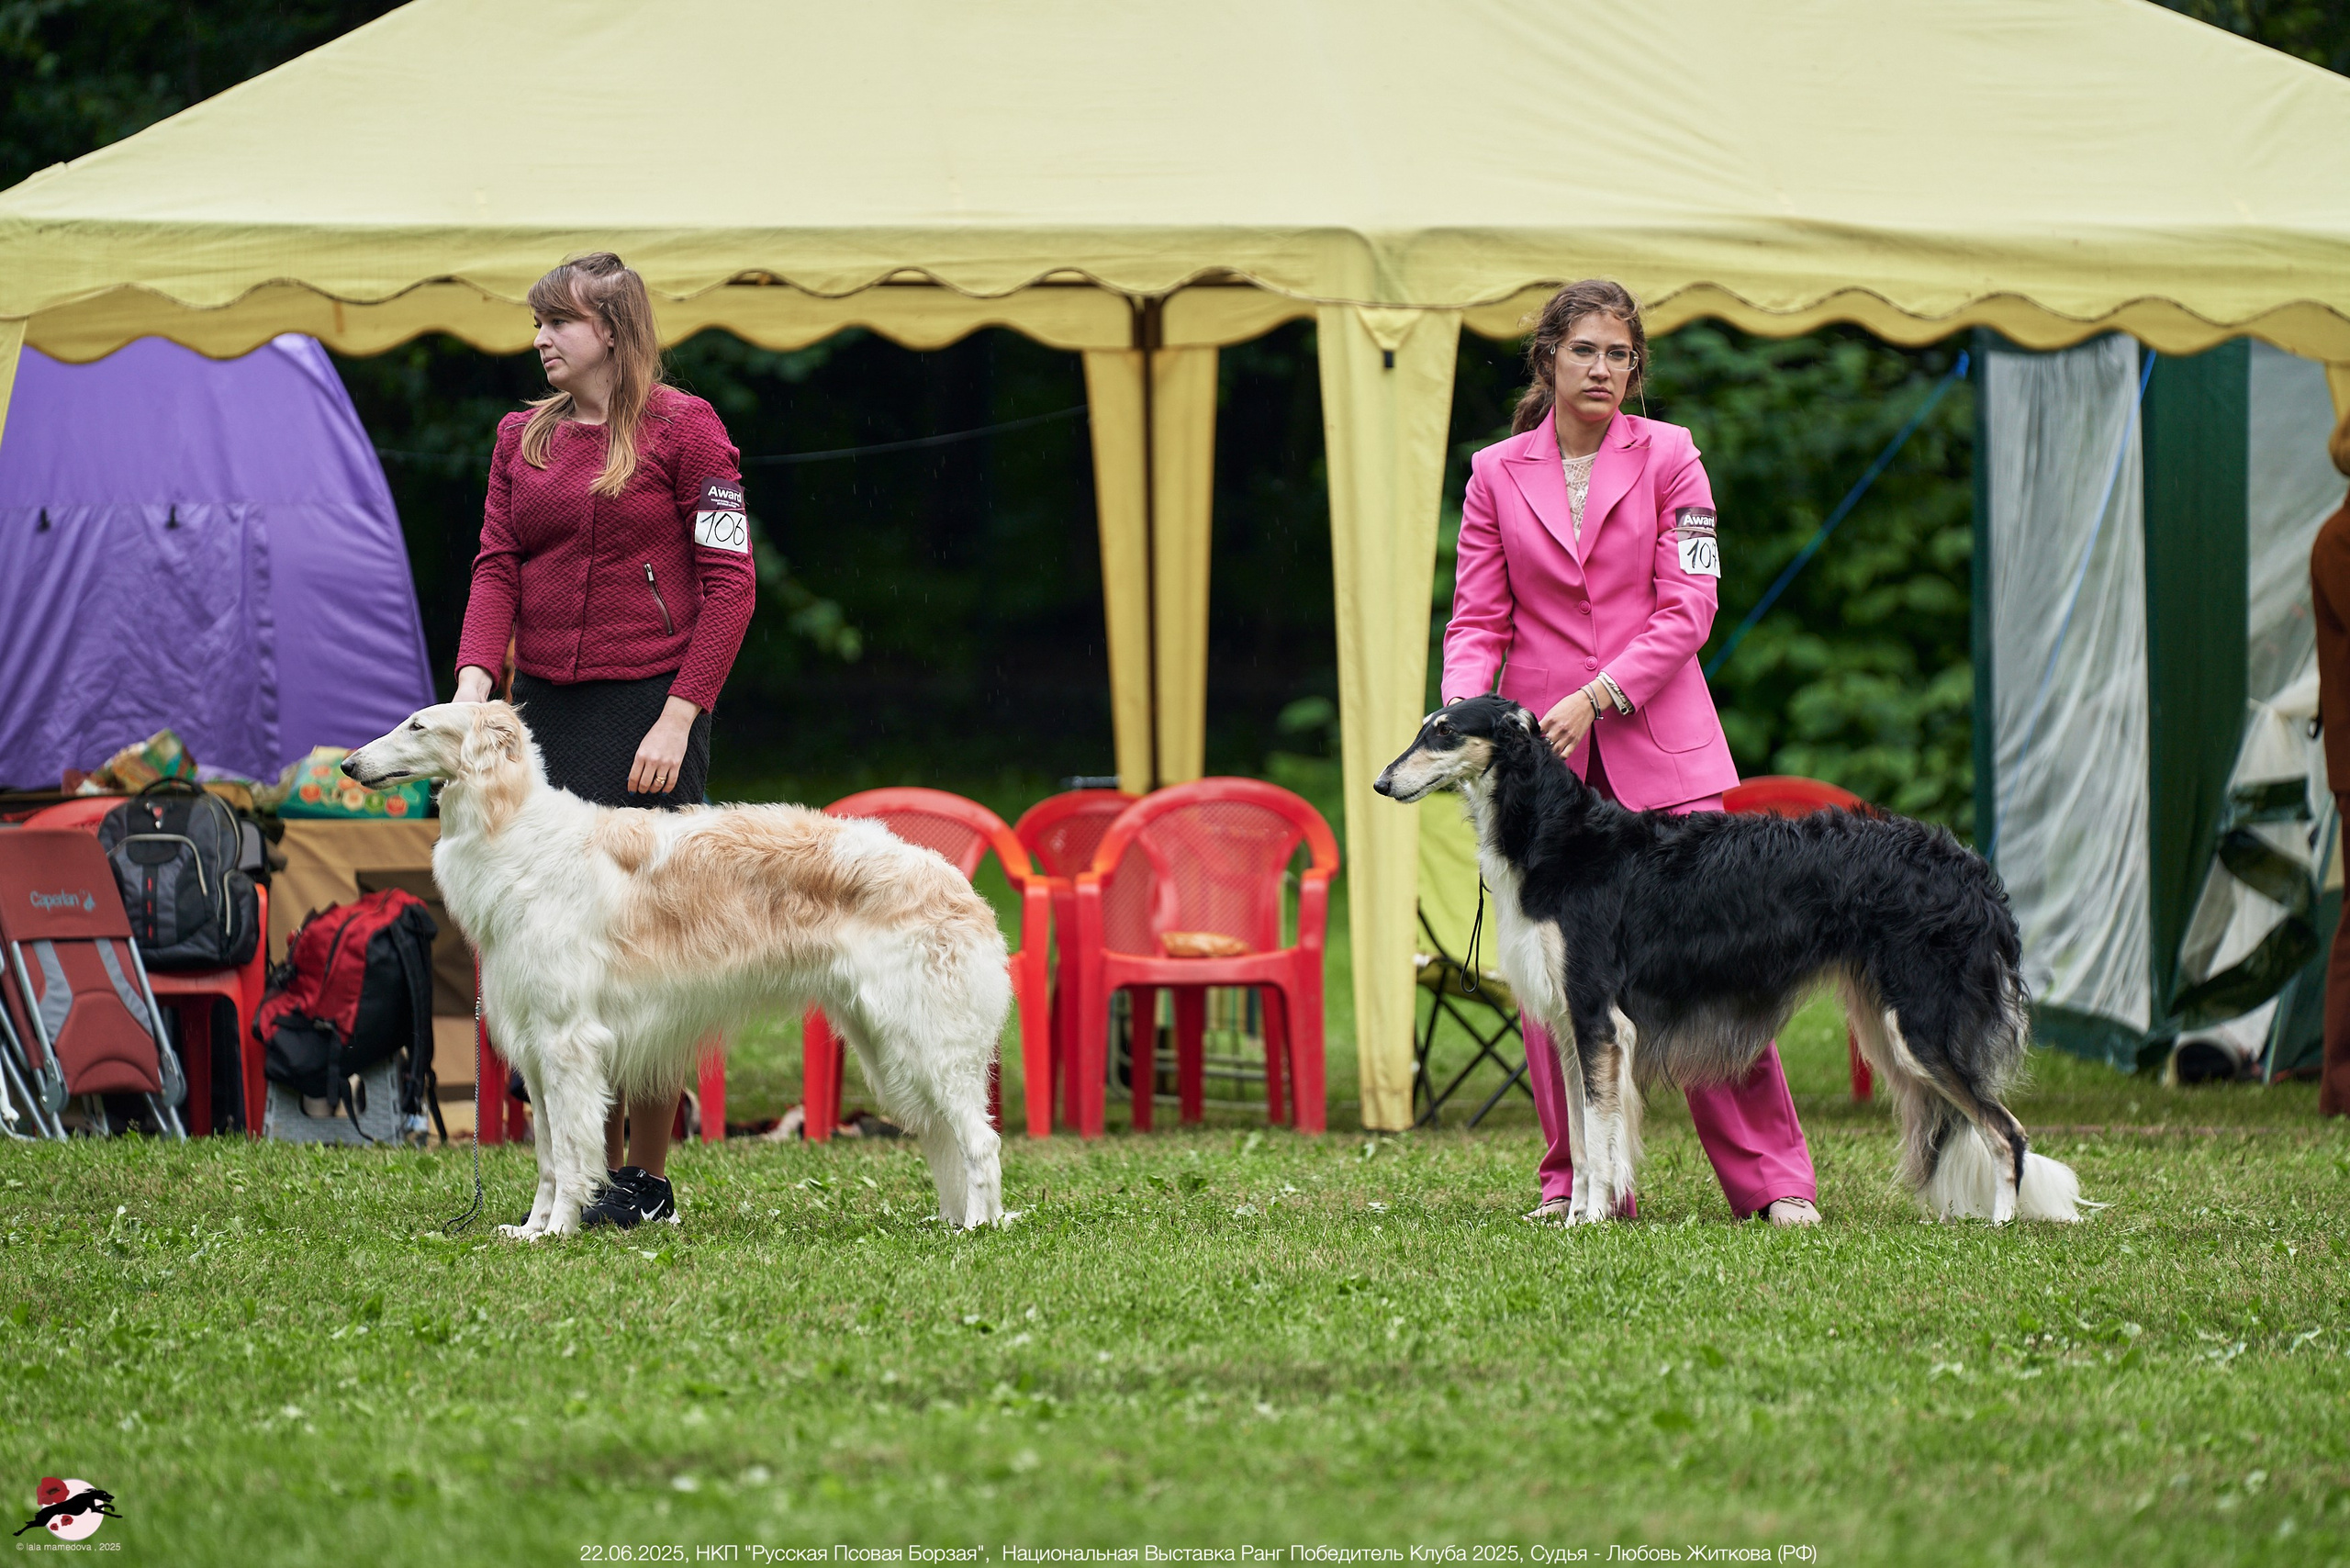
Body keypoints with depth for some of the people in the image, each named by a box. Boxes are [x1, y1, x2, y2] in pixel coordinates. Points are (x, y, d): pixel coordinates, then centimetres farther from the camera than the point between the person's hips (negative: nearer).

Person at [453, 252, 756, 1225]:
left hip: (646, 707, -6)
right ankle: (597, 1165, 11)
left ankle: (648, 1179, 0)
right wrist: (475, 678, -9)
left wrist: (680, 715, -12)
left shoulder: (681, 429, -4)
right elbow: (497, 567, 8)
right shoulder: (523, 437, 14)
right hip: (544, 706, 6)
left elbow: (729, 582, -6)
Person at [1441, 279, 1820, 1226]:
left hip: (1658, 738, -2)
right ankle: (1577, 1180, 8)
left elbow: (1687, 608, -2)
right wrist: (1463, 711, -11)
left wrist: (1596, 697, -13)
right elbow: (1479, 619, 8)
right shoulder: (1495, 474, 8)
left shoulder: (1667, 456, 3)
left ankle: (1770, 1175, -1)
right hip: (1538, 753, 2)